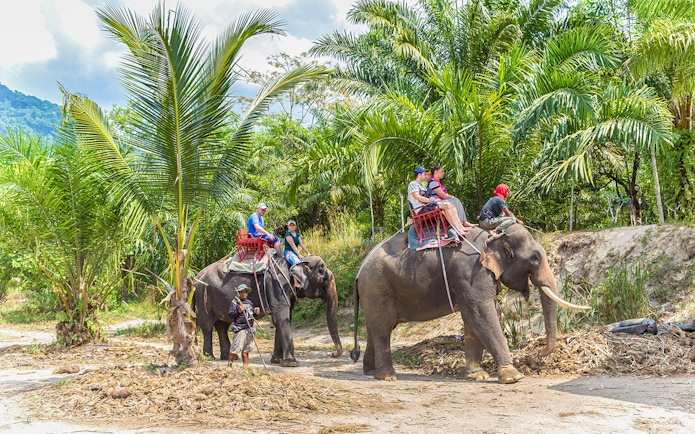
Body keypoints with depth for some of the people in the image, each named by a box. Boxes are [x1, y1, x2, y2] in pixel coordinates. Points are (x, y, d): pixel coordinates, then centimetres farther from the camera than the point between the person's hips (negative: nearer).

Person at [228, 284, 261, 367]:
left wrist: (256, 312, 7)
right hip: (240, 329, -6)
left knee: (245, 350, 11)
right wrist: (238, 311, -21)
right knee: (235, 349, -9)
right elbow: (230, 315, -7)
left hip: (250, 329, 6)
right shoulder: (235, 302, -1)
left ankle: (246, 365, 15)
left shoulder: (249, 302, 20)